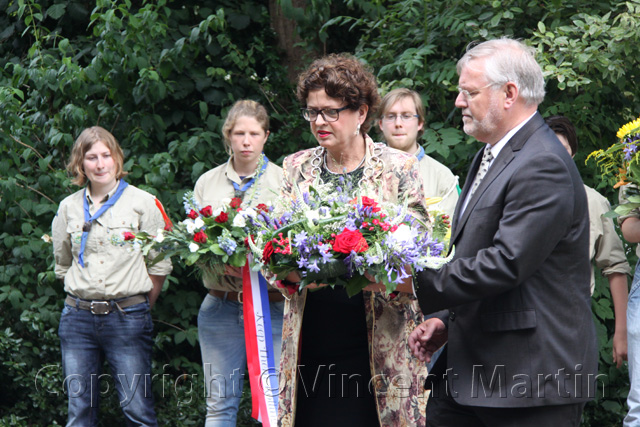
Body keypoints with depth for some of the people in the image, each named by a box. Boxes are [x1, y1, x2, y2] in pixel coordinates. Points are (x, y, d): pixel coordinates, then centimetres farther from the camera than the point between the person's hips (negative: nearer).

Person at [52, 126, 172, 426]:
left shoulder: (143, 202, 1)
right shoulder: (69, 207, 10)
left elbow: (159, 265, 3)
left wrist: (138, 308, 4)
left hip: (127, 318, -3)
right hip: (77, 318, 3)